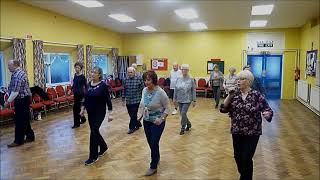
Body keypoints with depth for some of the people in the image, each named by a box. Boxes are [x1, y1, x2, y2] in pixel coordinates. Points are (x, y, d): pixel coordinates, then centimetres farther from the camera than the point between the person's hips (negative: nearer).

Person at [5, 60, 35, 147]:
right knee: (25, 119, 15)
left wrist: (8, 101, -19)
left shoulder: (17, 75, -20)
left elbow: (15, 91, -24)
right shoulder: (19, 72, 13)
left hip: (21, 100, -10)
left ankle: (18, 141, 5)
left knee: (20, 121, -3)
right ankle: (30, 136, 22)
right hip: (24, 98, 10)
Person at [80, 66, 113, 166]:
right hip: (90, 113, 6)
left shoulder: (103, 85, -12)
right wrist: (82, 109, 12)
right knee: (95, 131, 14)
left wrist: (110, 114, -15)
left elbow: (108, 100, -12)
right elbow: (86, 98, 15)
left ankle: (93, 157, 6)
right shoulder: (89, 84, 6)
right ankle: (103, 147, 39)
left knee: (93, 132, -7)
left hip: (99, 113, -6)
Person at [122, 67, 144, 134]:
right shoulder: (126, 80, 4)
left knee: (133, 115, -1)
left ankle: (132, 127, 13)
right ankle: (138, 124, 32)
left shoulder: (139, 79, -8)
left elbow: (142, 89, -4)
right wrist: (123, 99, 11)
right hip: (128, 101, 5)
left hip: (136, 100, -4)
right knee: (131, 114, 12)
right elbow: (124, 90, 10)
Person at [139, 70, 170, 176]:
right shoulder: (144, 90, -3)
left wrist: (162, 118, -23)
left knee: (154, 143, -1)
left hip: (157, 122, -5)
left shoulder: (160, 92, -20)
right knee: (150, 143, 16)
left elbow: (167, 108, -13)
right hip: (146, 121, 6)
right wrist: (142, 114, 5)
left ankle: (153, 166, 19)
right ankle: (157, 158, 42)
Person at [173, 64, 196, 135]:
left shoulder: (191, 80, -7)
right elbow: (176, 89, 10)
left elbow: (193, 90, -5)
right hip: (180, 100, 5)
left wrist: (194, 100, -6)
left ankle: (183, 129, 6)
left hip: (187, 100, -4)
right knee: (182, 114, 12)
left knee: (183, 113, -12)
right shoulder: (178, 79, 3)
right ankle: (188, 124, 38)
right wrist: (174, 98, 10)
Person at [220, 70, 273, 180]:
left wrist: (267, 114, -30)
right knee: (237, 156, 15)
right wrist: (229, 96, -12)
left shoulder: (257, 95, -9)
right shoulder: (235, 94, 1)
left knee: (246, 159, -2)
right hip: (236, 132, 4)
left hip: (252, 133, -4)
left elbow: (268, 110, -7)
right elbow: (223, 109, -1)